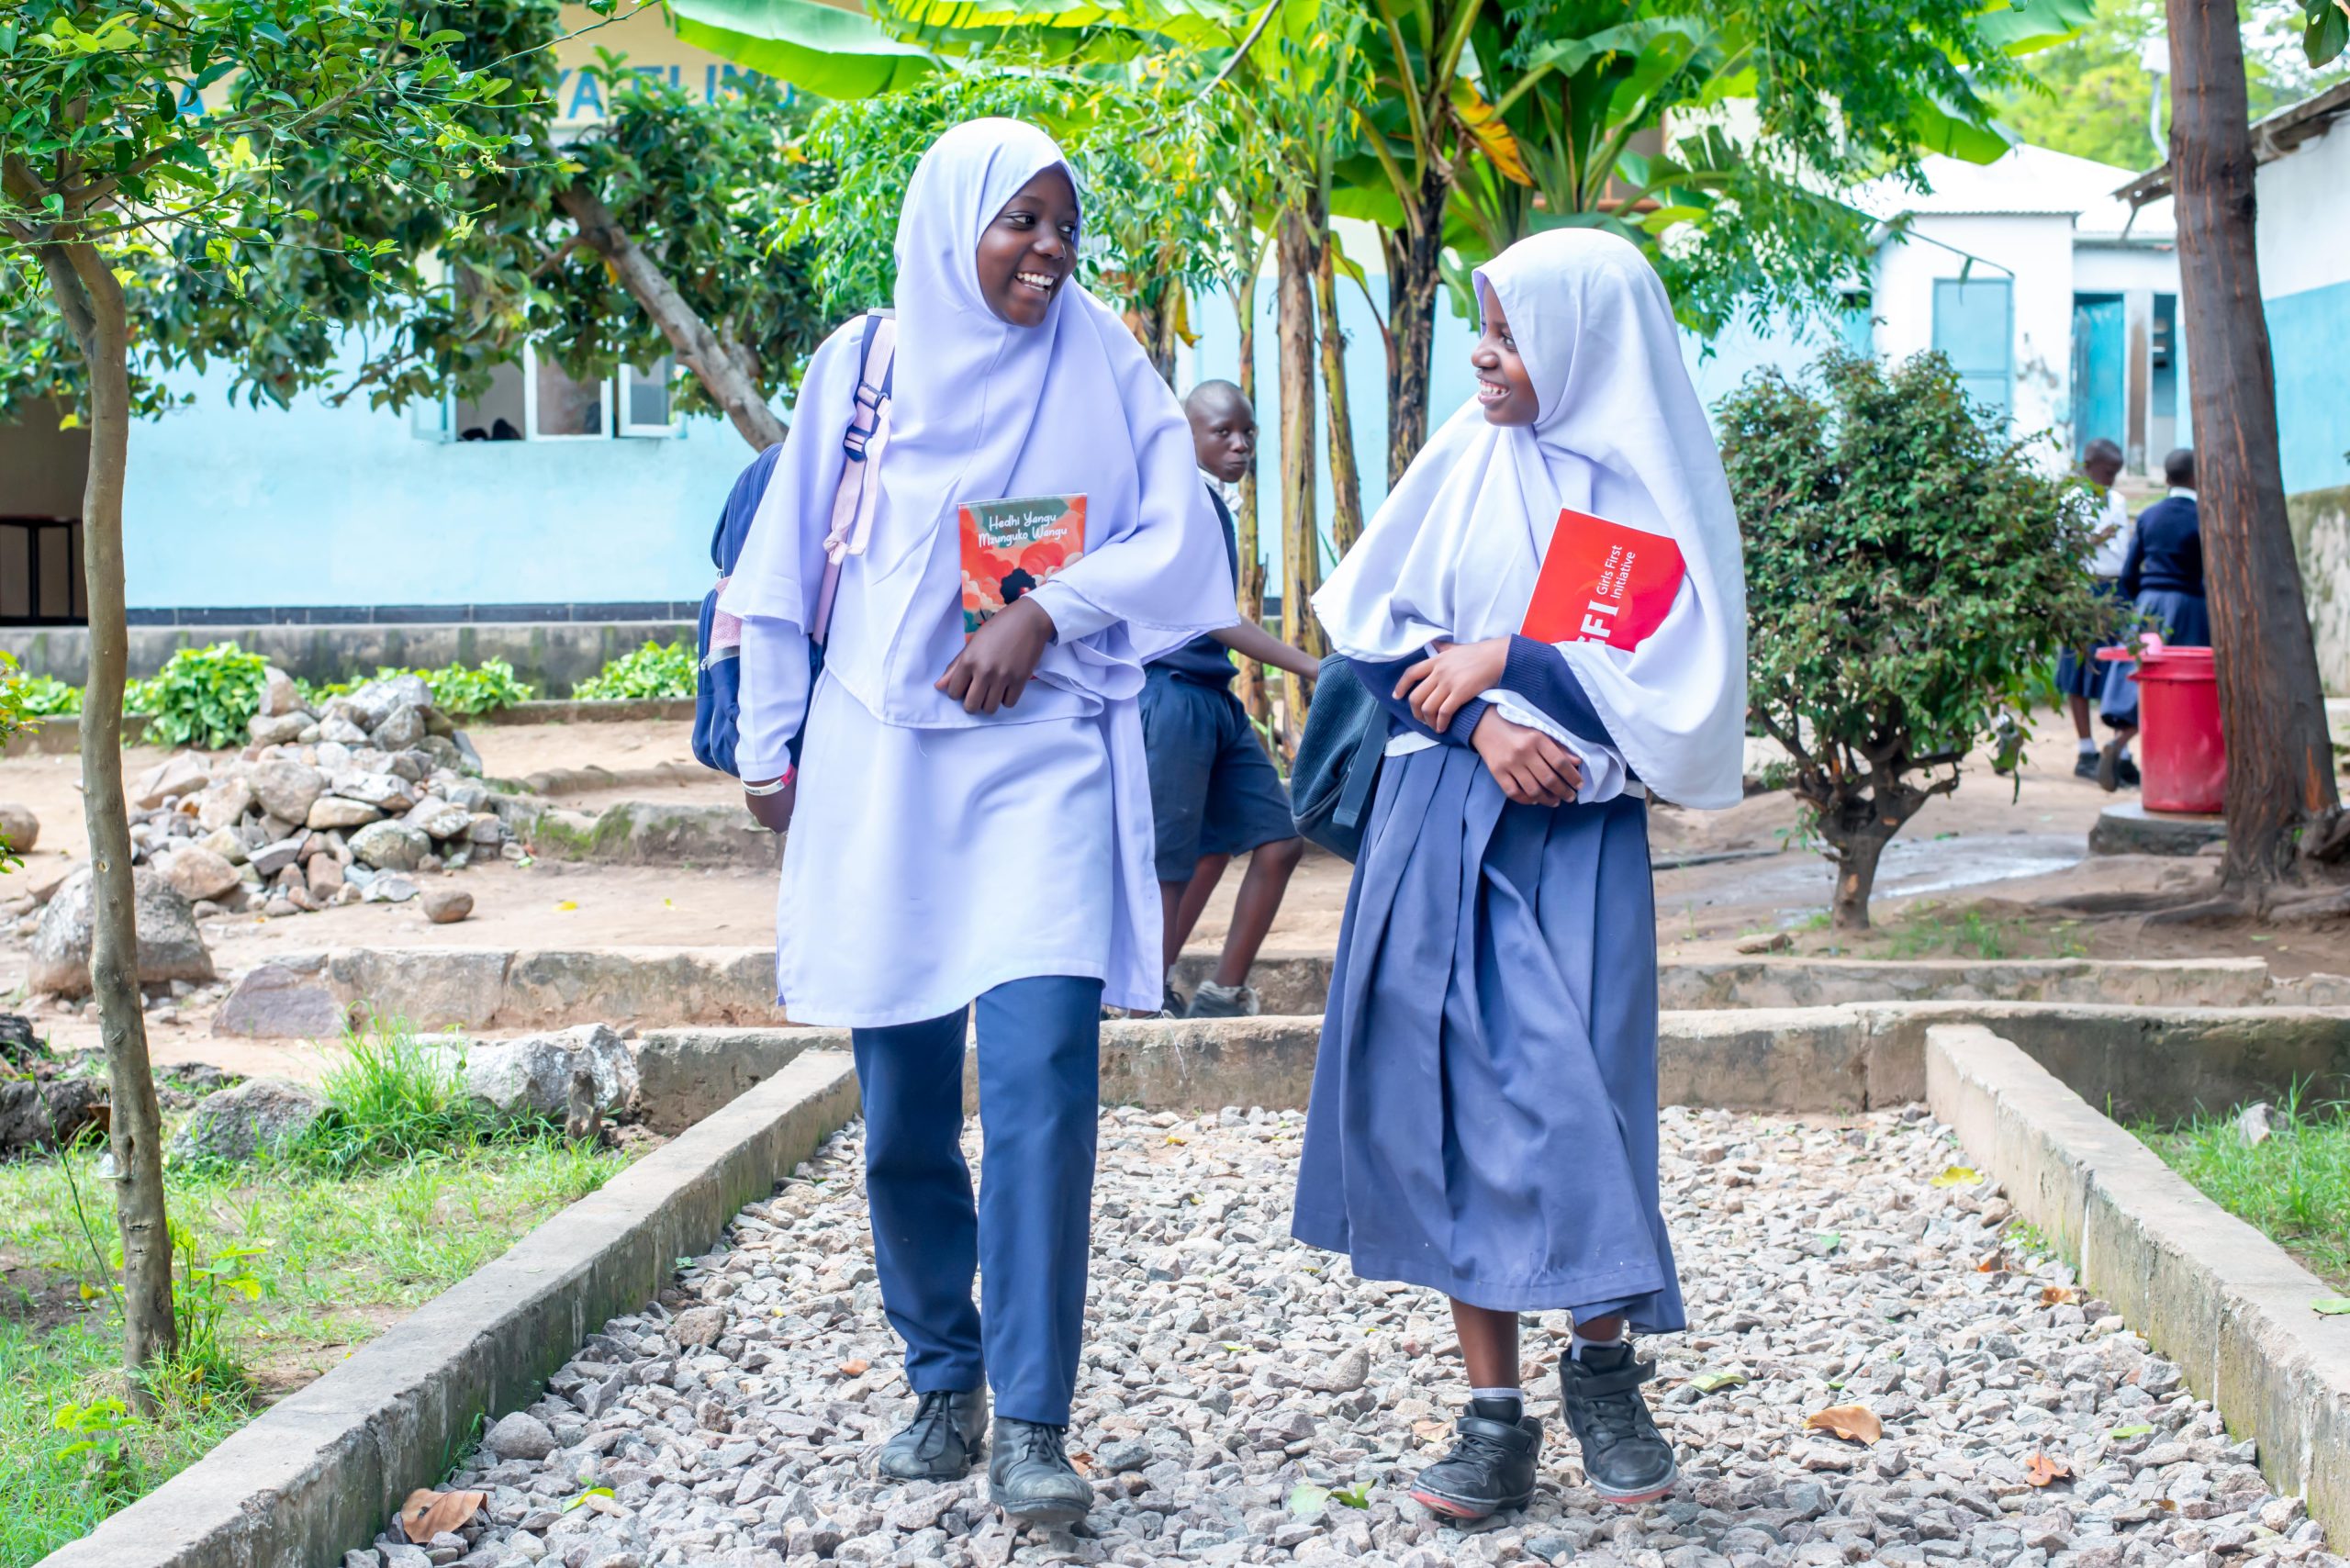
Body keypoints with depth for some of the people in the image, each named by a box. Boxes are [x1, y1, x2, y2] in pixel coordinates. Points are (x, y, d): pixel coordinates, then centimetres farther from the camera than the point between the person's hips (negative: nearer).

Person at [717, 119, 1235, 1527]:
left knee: (1040, 1083, -15)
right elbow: (787, 564, 11)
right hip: (881, 764, 2)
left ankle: (1034, 1427, -11)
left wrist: (1047, 614, -12)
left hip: (1044, 760, -1)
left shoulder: (1101, 363, 6)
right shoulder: (864, 362, 7)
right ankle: (944, 1388, 22)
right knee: (905, 1107, 5)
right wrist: (769, 745, 10)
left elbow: (1177, 542, 2)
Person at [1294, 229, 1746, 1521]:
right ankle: (1494, 1412, 6)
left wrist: (1507, 660, -8)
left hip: (1578, 832, -2)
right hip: (1439, 820, 2)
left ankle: (1602, 1367, 18)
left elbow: (1679, 685, -6)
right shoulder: (1465, 458, 6)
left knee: (1578, 1091, -6)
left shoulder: (1651, 486, -1)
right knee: (1456, 1097, -1)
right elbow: (1370, 627, 3)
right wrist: (1480, 723, -11)